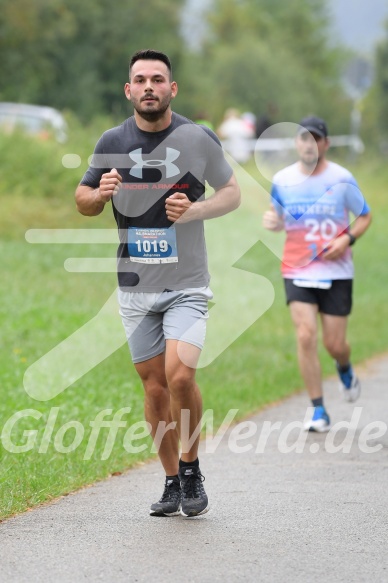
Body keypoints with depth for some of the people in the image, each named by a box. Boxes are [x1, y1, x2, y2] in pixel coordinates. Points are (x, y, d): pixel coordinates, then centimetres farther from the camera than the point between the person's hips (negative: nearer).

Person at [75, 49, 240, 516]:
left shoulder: (198, 139, -4)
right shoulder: (112, 142, 2)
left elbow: (232, 192, 7)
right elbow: (82, 200, 13)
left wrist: (195, 210, -13)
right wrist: (99, 194, -11)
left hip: (186, 284, -3)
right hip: (135, 285, 3)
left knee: (180, 375, -18)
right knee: (154, 385, 5)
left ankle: (191, 470, 3)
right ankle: (172, 482, 18)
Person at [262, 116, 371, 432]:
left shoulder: (342, 179, -5)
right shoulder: (282, 180, 0)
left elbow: (364, 216, 5)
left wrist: (347, 239, -13)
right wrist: (271, 220, -8)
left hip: (336, 272, -1)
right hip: (297, 271, 1)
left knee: (334, 344, 2)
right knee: (306, 335, -15)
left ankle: (345, 370, 41)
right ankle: (319, 411, -6)